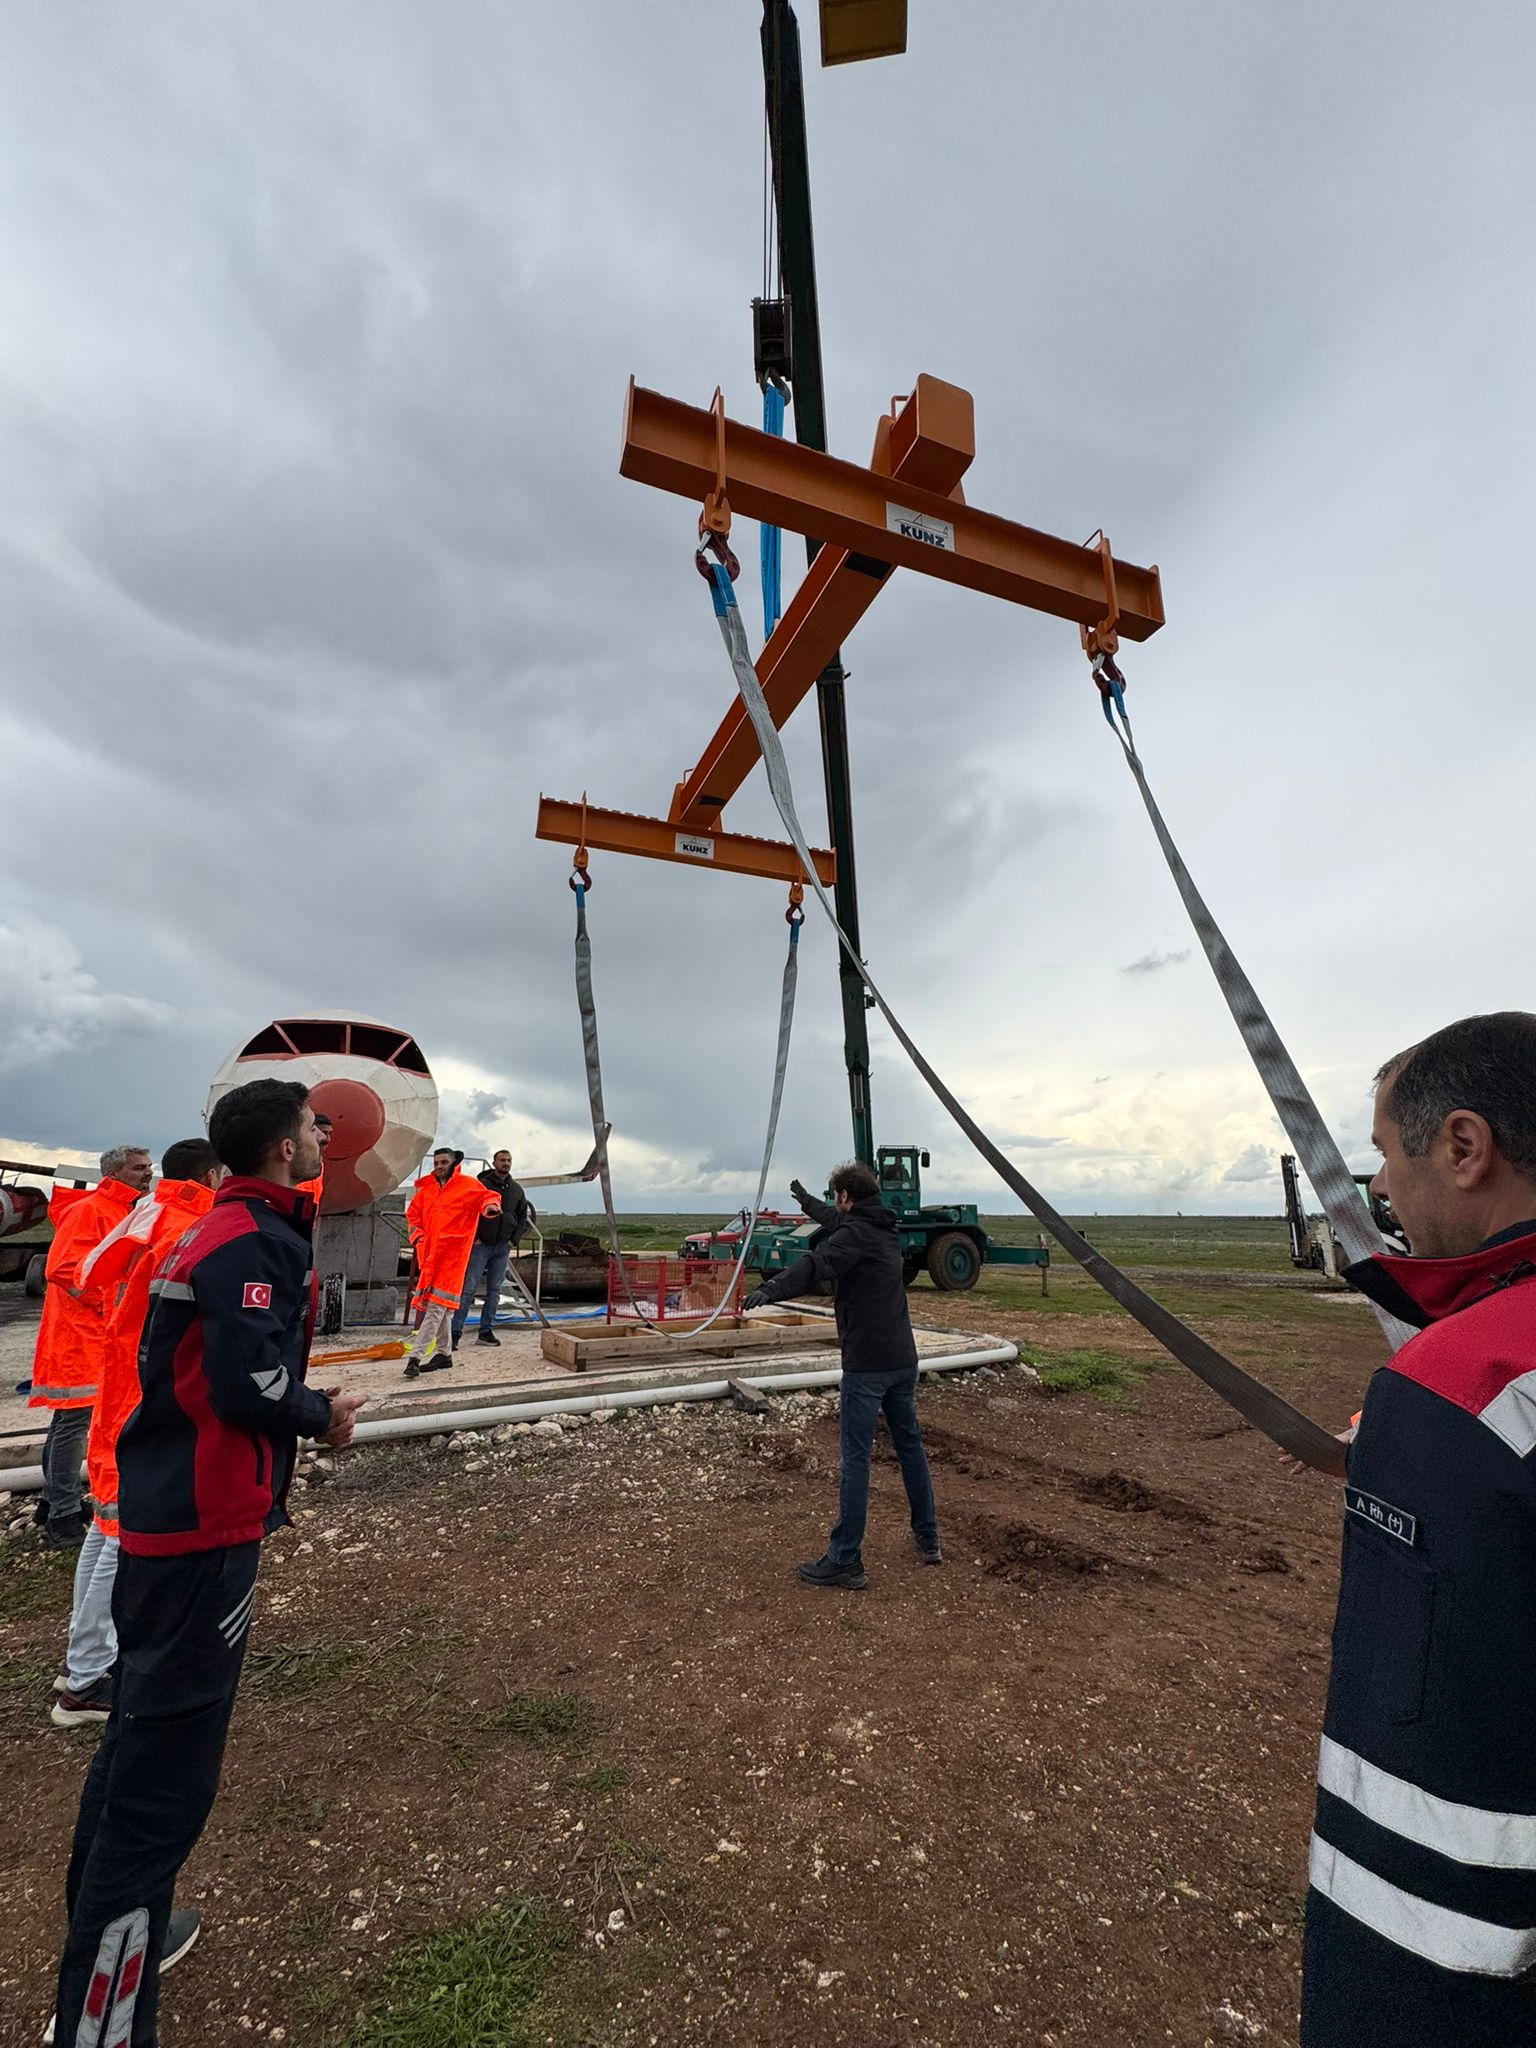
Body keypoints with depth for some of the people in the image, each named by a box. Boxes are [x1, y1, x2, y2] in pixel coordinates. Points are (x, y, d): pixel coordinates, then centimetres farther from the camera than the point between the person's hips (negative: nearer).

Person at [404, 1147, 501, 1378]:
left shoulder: (468, 1186, -1)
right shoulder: (427, 1188, 16)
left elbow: (487, 1195, -10)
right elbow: (413, 1212, 23)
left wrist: (490, 1205, -33)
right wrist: (416, 1233, 6)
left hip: (451, 1254, -6)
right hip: (429, 1253, 7)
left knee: (436, 1305, -11)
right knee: (442, 1307, 14)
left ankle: (416, 1356, -12)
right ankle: (444, 1353, 24)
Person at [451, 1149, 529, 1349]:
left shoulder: (516, 1190, 8)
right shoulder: (481, 1184, -6)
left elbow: (523, 1218, 17)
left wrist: (515, 1240, 6)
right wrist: (473, 1237, -10)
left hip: (503, 1247, 5)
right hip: (481, 1244, -5)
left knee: (494, 1291, 8)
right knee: (469, 1289, -6)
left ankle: (486, 1332, 16)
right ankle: (455, 1332, -2)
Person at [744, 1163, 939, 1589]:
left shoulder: (856, 1233, -14)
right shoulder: (884, 1229, 12)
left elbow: (818, 1263, -34)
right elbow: (838, 1223, 33)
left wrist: (771, 1290, -47)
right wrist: (807, 1201, 48)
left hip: (866, 1363, -9)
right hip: (903, 1359, 9)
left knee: (856, 1458, -3)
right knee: (910, 1445, 19)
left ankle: (845, 1560, 4)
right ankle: (928, 1539, 30)